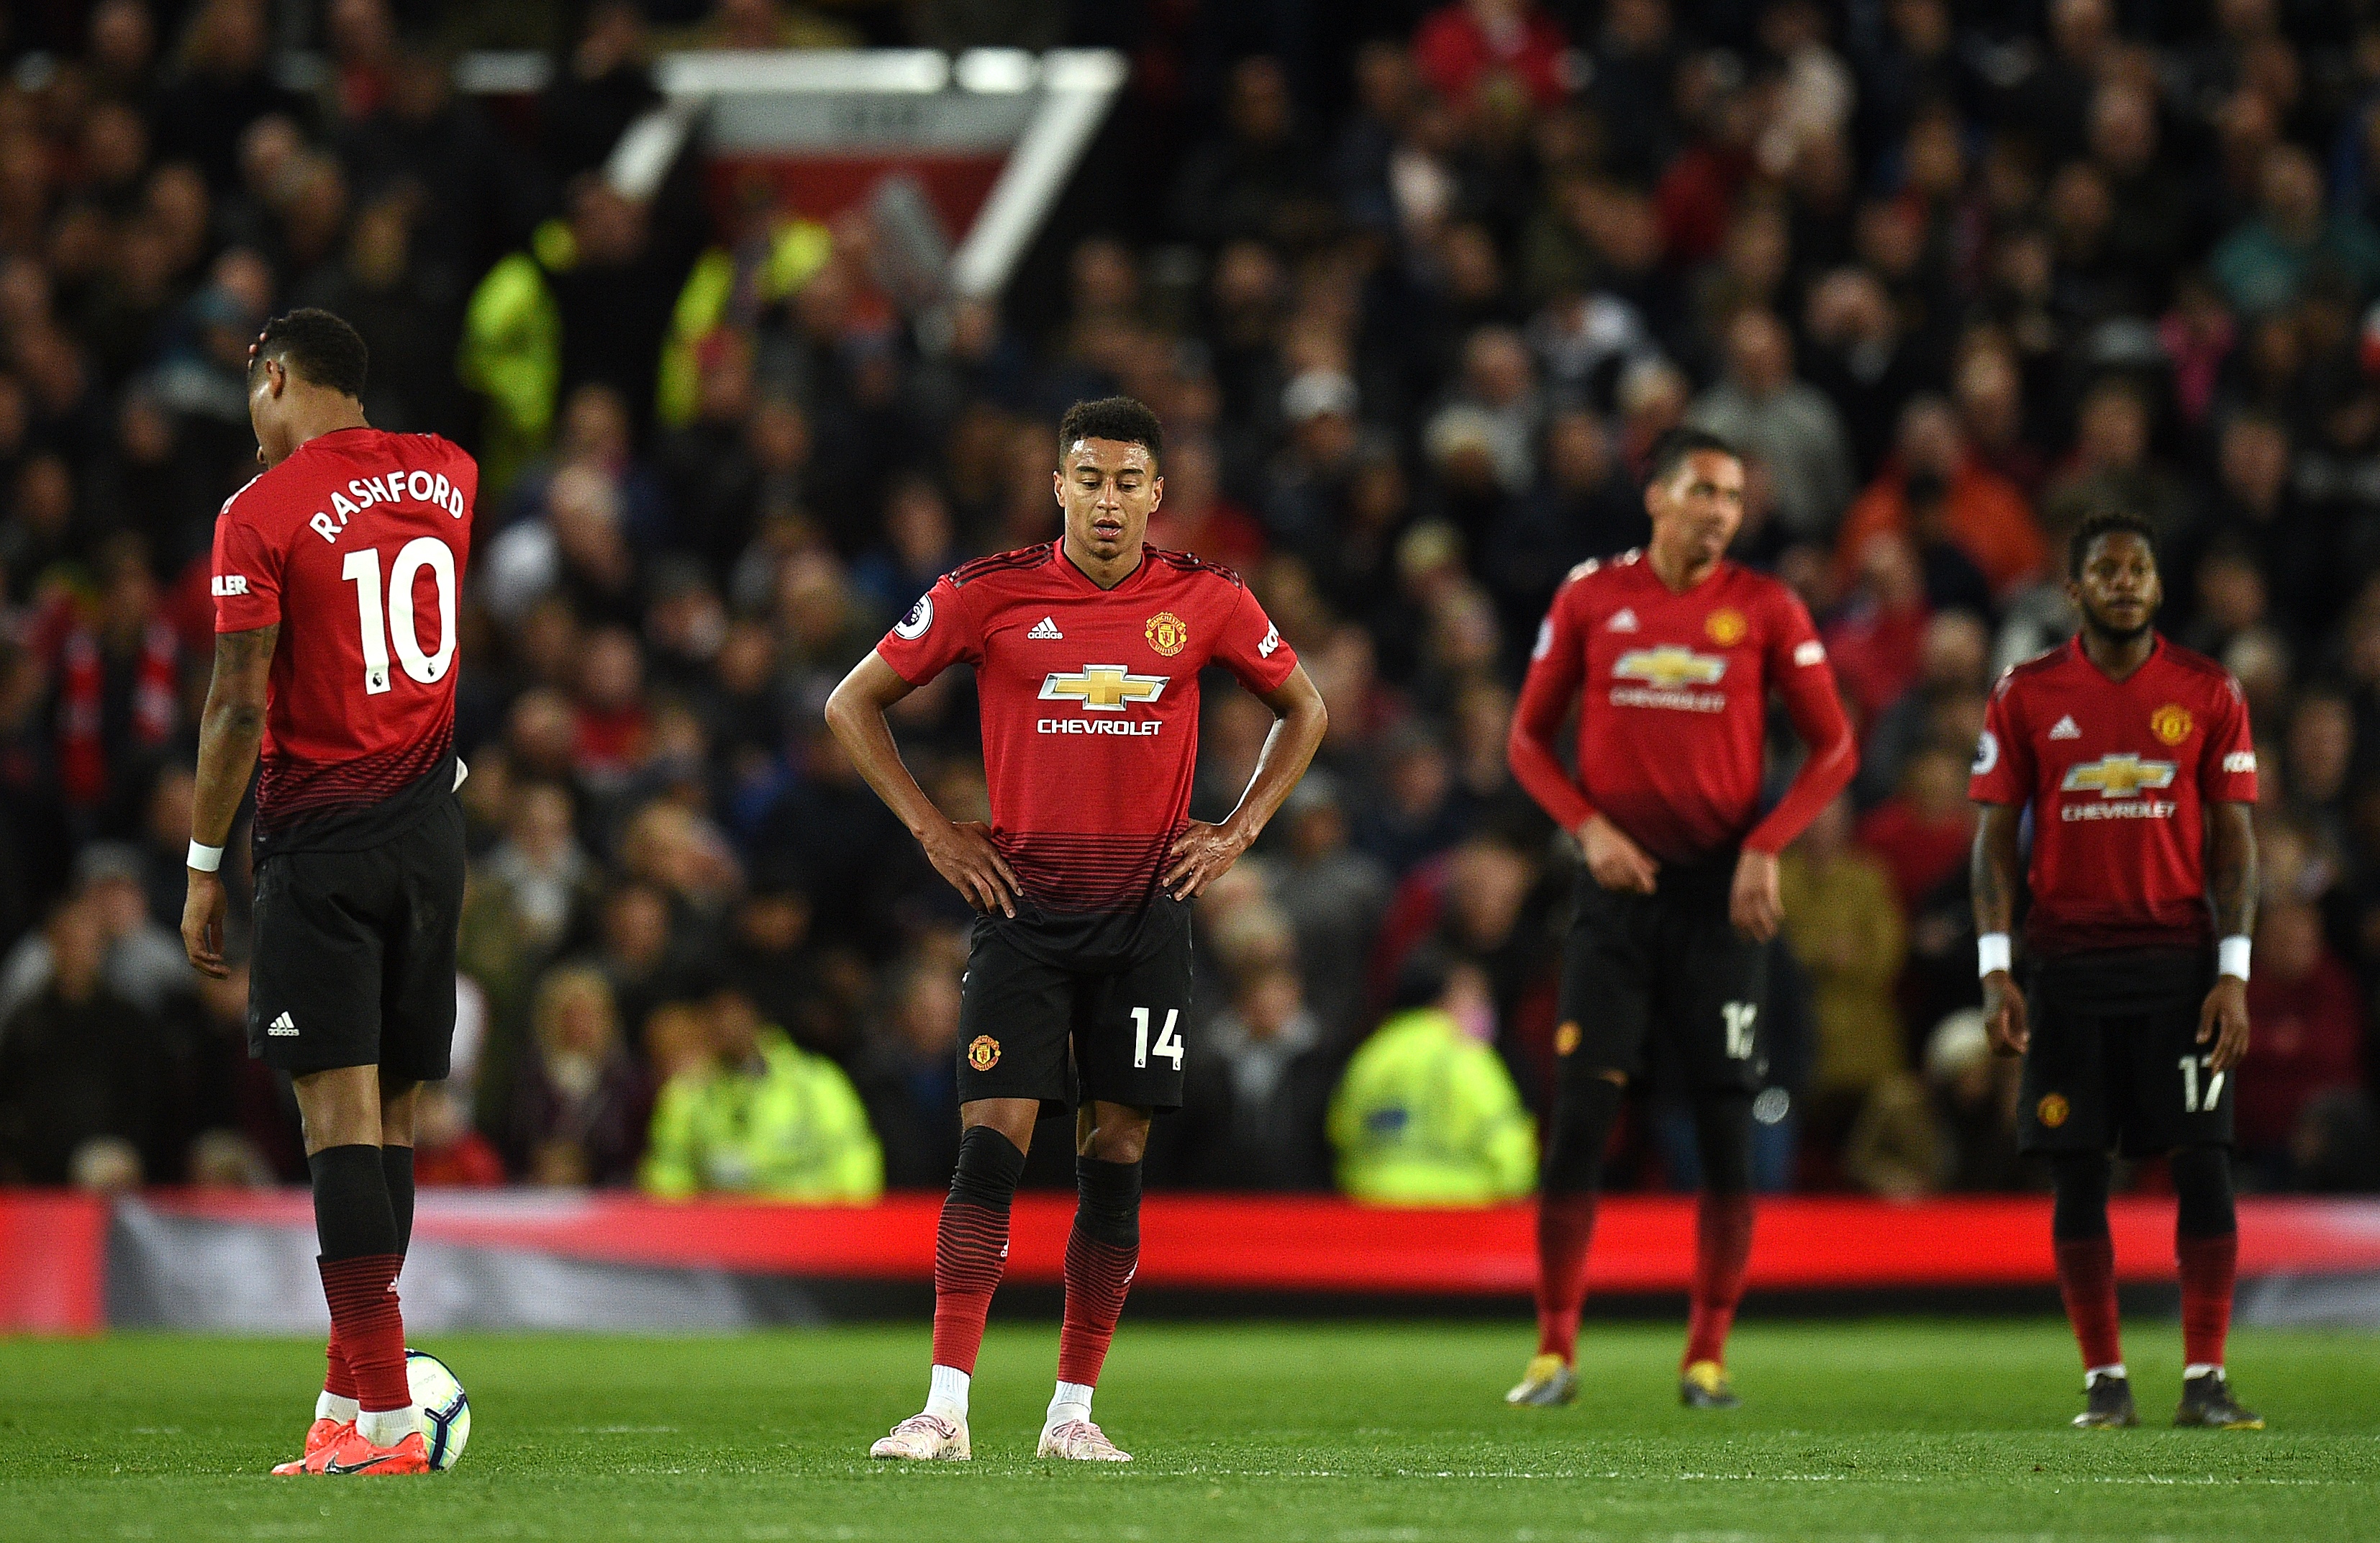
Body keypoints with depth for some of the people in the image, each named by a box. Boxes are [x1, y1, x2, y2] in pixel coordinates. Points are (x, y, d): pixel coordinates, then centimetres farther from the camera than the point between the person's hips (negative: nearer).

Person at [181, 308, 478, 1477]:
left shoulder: (261, 512, -10)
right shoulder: (447, 475, 7)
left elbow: (239, 705, -12)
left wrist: (202, 868, -6)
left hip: (322, 843, -6)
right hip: (430, 831, 6)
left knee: (341, 1109, -9)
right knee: (392, 1113, 10)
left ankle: (382, 1416, -15)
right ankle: (351, 1387, 15)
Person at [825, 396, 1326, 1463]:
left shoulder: (1207, 602, 2)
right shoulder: (991, 594, -3)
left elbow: (1303, 708, 19)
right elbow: (854, 703, 7)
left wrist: (1239, 832, 8)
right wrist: (933, 832, 1)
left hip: (1146, 911, 2)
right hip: (1022, 906, -2)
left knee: (1115, 1156, 3)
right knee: (991, 1142, -11)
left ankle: (1073, 1410, 11)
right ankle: (947, 1408, -15)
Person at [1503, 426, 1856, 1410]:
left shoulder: (1767, 611, 2)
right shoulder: (1591, 599, 4)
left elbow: (1833, 749, 4)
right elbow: (1528, 738, 10)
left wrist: (1765, 848, -9)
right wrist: (1590, 828, -5)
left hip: (1721, 889, 0)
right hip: (1620, 886, 0)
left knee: (1727, 1126, 0)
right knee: (1579, 1115, -6)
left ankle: (1708, 1356, 9)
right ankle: (1555, 1352, 0)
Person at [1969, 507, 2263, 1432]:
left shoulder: (2208, 695, 4)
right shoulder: (2026, 695, 4)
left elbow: (2234, 841, 4)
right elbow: (1996, 836, 5)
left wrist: (2233, 973, -4)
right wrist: (1996, 971, -4)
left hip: (2180, 957, 0)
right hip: (2068, 963, 0)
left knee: (2203, 1163, -6)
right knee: (2078, 1172, 1)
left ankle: (2205, 1381, -3)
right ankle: (2104, 1380, 8)